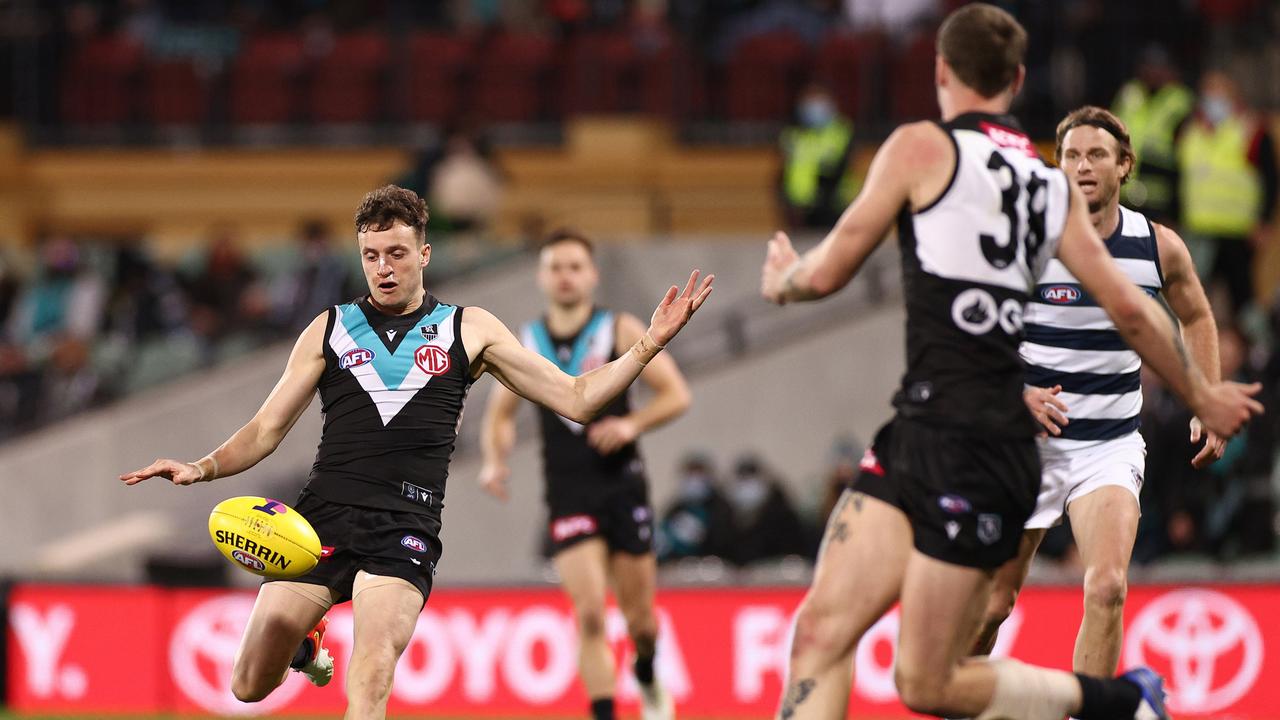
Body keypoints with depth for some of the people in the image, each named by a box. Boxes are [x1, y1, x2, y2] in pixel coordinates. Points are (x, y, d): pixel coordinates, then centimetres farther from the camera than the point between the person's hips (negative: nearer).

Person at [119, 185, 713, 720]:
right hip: (321, 516, 2)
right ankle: (302, 641, 35)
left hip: (405, 529, -2)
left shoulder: (470, 331, 12)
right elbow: (265, 431, 15)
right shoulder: (329, 329, 14)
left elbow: (575, 399, 13)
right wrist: (202, 469, -3)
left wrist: (650, 345, 1)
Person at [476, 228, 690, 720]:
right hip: (568, 493, 0)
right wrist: (494, 459, -4)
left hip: (623, 484, 0)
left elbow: (676, 394, -1)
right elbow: (500, 414, 17)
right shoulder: (525, 345, 7)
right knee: (590, 614, -15)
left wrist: (632, 424, -19)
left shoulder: (620, 331, 0)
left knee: (639, 615, 9)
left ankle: (647, 678, 41)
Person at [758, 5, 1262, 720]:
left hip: (965, 452, -7)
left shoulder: (922, 146, -3)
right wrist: (1203, 394, 33)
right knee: (821, 630, 0)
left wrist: (783, 279, 26)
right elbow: (1130, 309, 17)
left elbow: (827, 274, 2)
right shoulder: (1053, 183, 15)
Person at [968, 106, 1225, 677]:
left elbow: (1196, 318, 18)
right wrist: (1016, 395, -21)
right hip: (1029, 438, -1)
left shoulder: (1161, 248, -2)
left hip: (1111, 444, 1)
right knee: (992, 603, 4)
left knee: (1107, 587, -20)